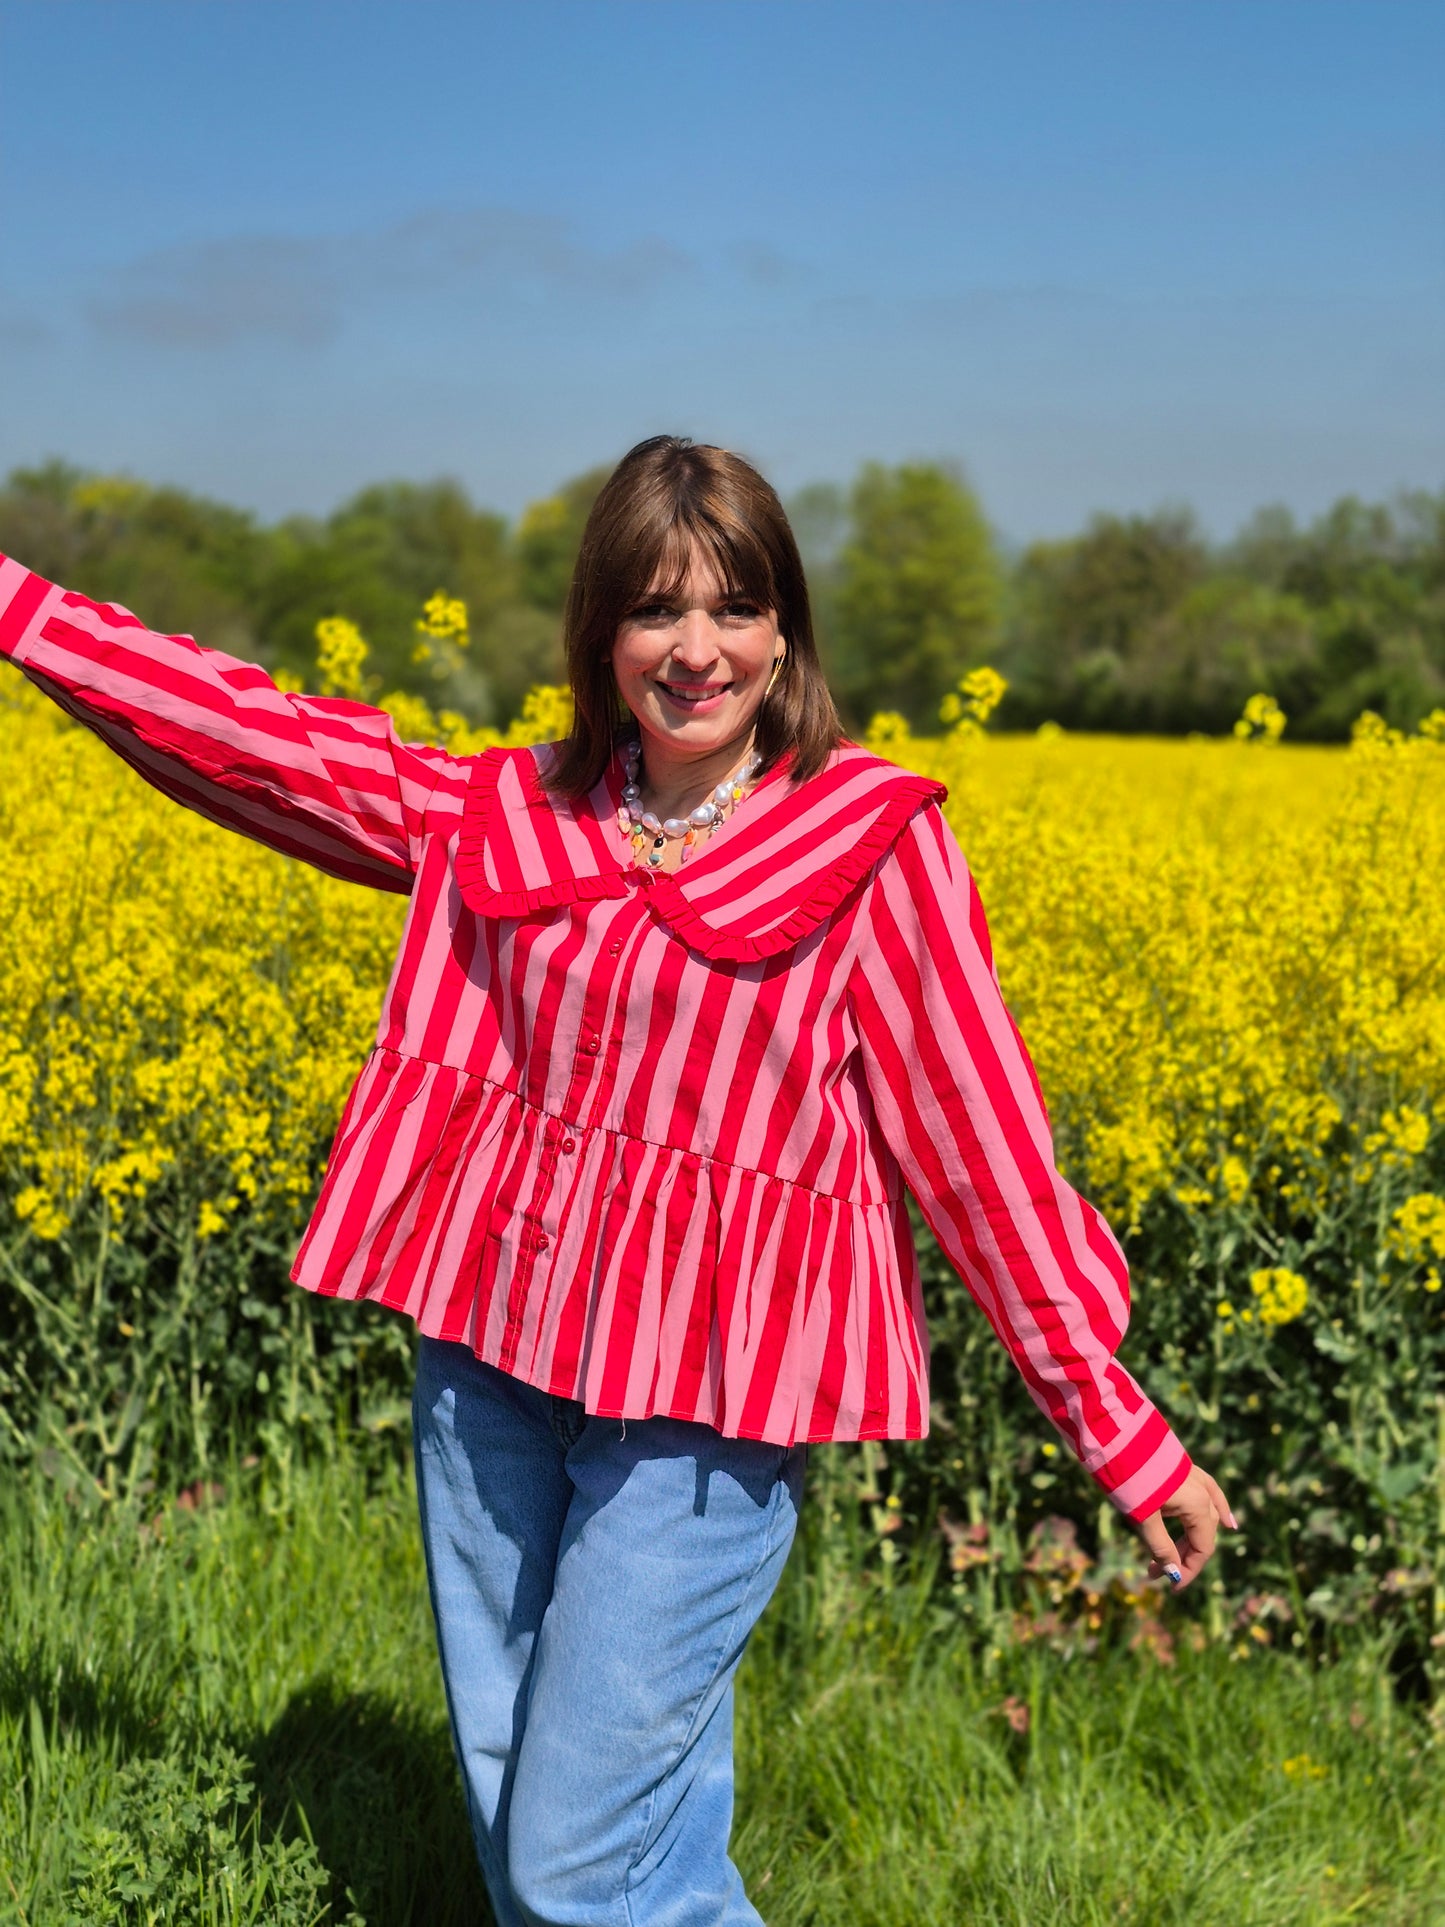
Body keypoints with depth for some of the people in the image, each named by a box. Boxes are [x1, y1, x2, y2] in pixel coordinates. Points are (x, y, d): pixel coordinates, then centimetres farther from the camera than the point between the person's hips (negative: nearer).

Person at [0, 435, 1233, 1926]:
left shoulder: (871, 842, -8)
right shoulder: (504, 815, 3)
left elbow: (978, 1137, -7)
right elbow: (256, 727, 5)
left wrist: (1123, 1435, -6)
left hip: (708, 1389, -5)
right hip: (491, 1349, 5)